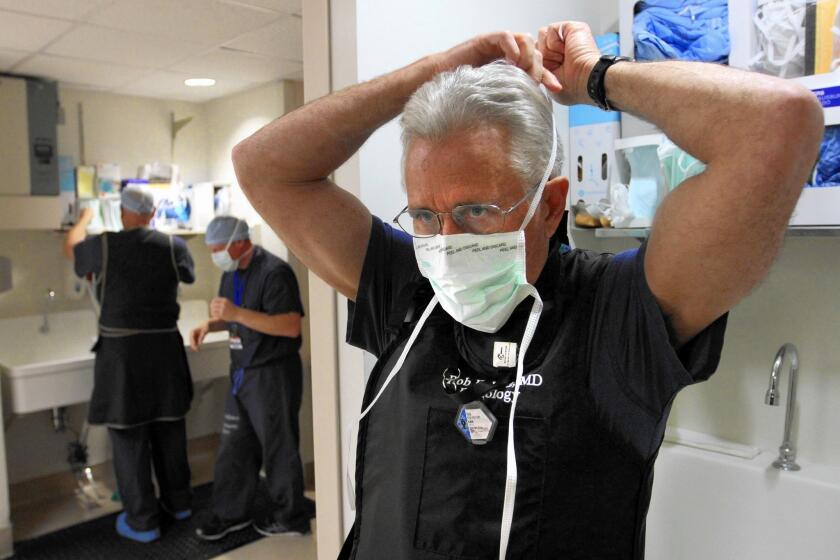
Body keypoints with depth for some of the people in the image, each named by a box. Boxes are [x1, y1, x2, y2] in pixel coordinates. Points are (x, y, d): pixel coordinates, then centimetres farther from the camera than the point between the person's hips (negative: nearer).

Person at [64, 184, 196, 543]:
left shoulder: (103, 245, -7)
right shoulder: (173, 246, -4)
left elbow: (70, 249, 16)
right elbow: (188, 275, 18)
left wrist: (84, 220, 34)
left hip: (121, 350, -2)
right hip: (165, 347, 3)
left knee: (128, 433, 6)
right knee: (169, 427, 16)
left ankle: (142, 521, 13)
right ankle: (178, 501, 31)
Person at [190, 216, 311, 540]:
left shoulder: (274, 272, -19)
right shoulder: (233, 272, 9)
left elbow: (291, 326, -27)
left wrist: (237, 313, -30)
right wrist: (210, 325, 1)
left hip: (273, 375, -8)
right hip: (242, 373, 8)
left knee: (278, 449, 5)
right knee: (235, 446, 15)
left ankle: (290, 519, 23)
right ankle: (231, 513, 31)